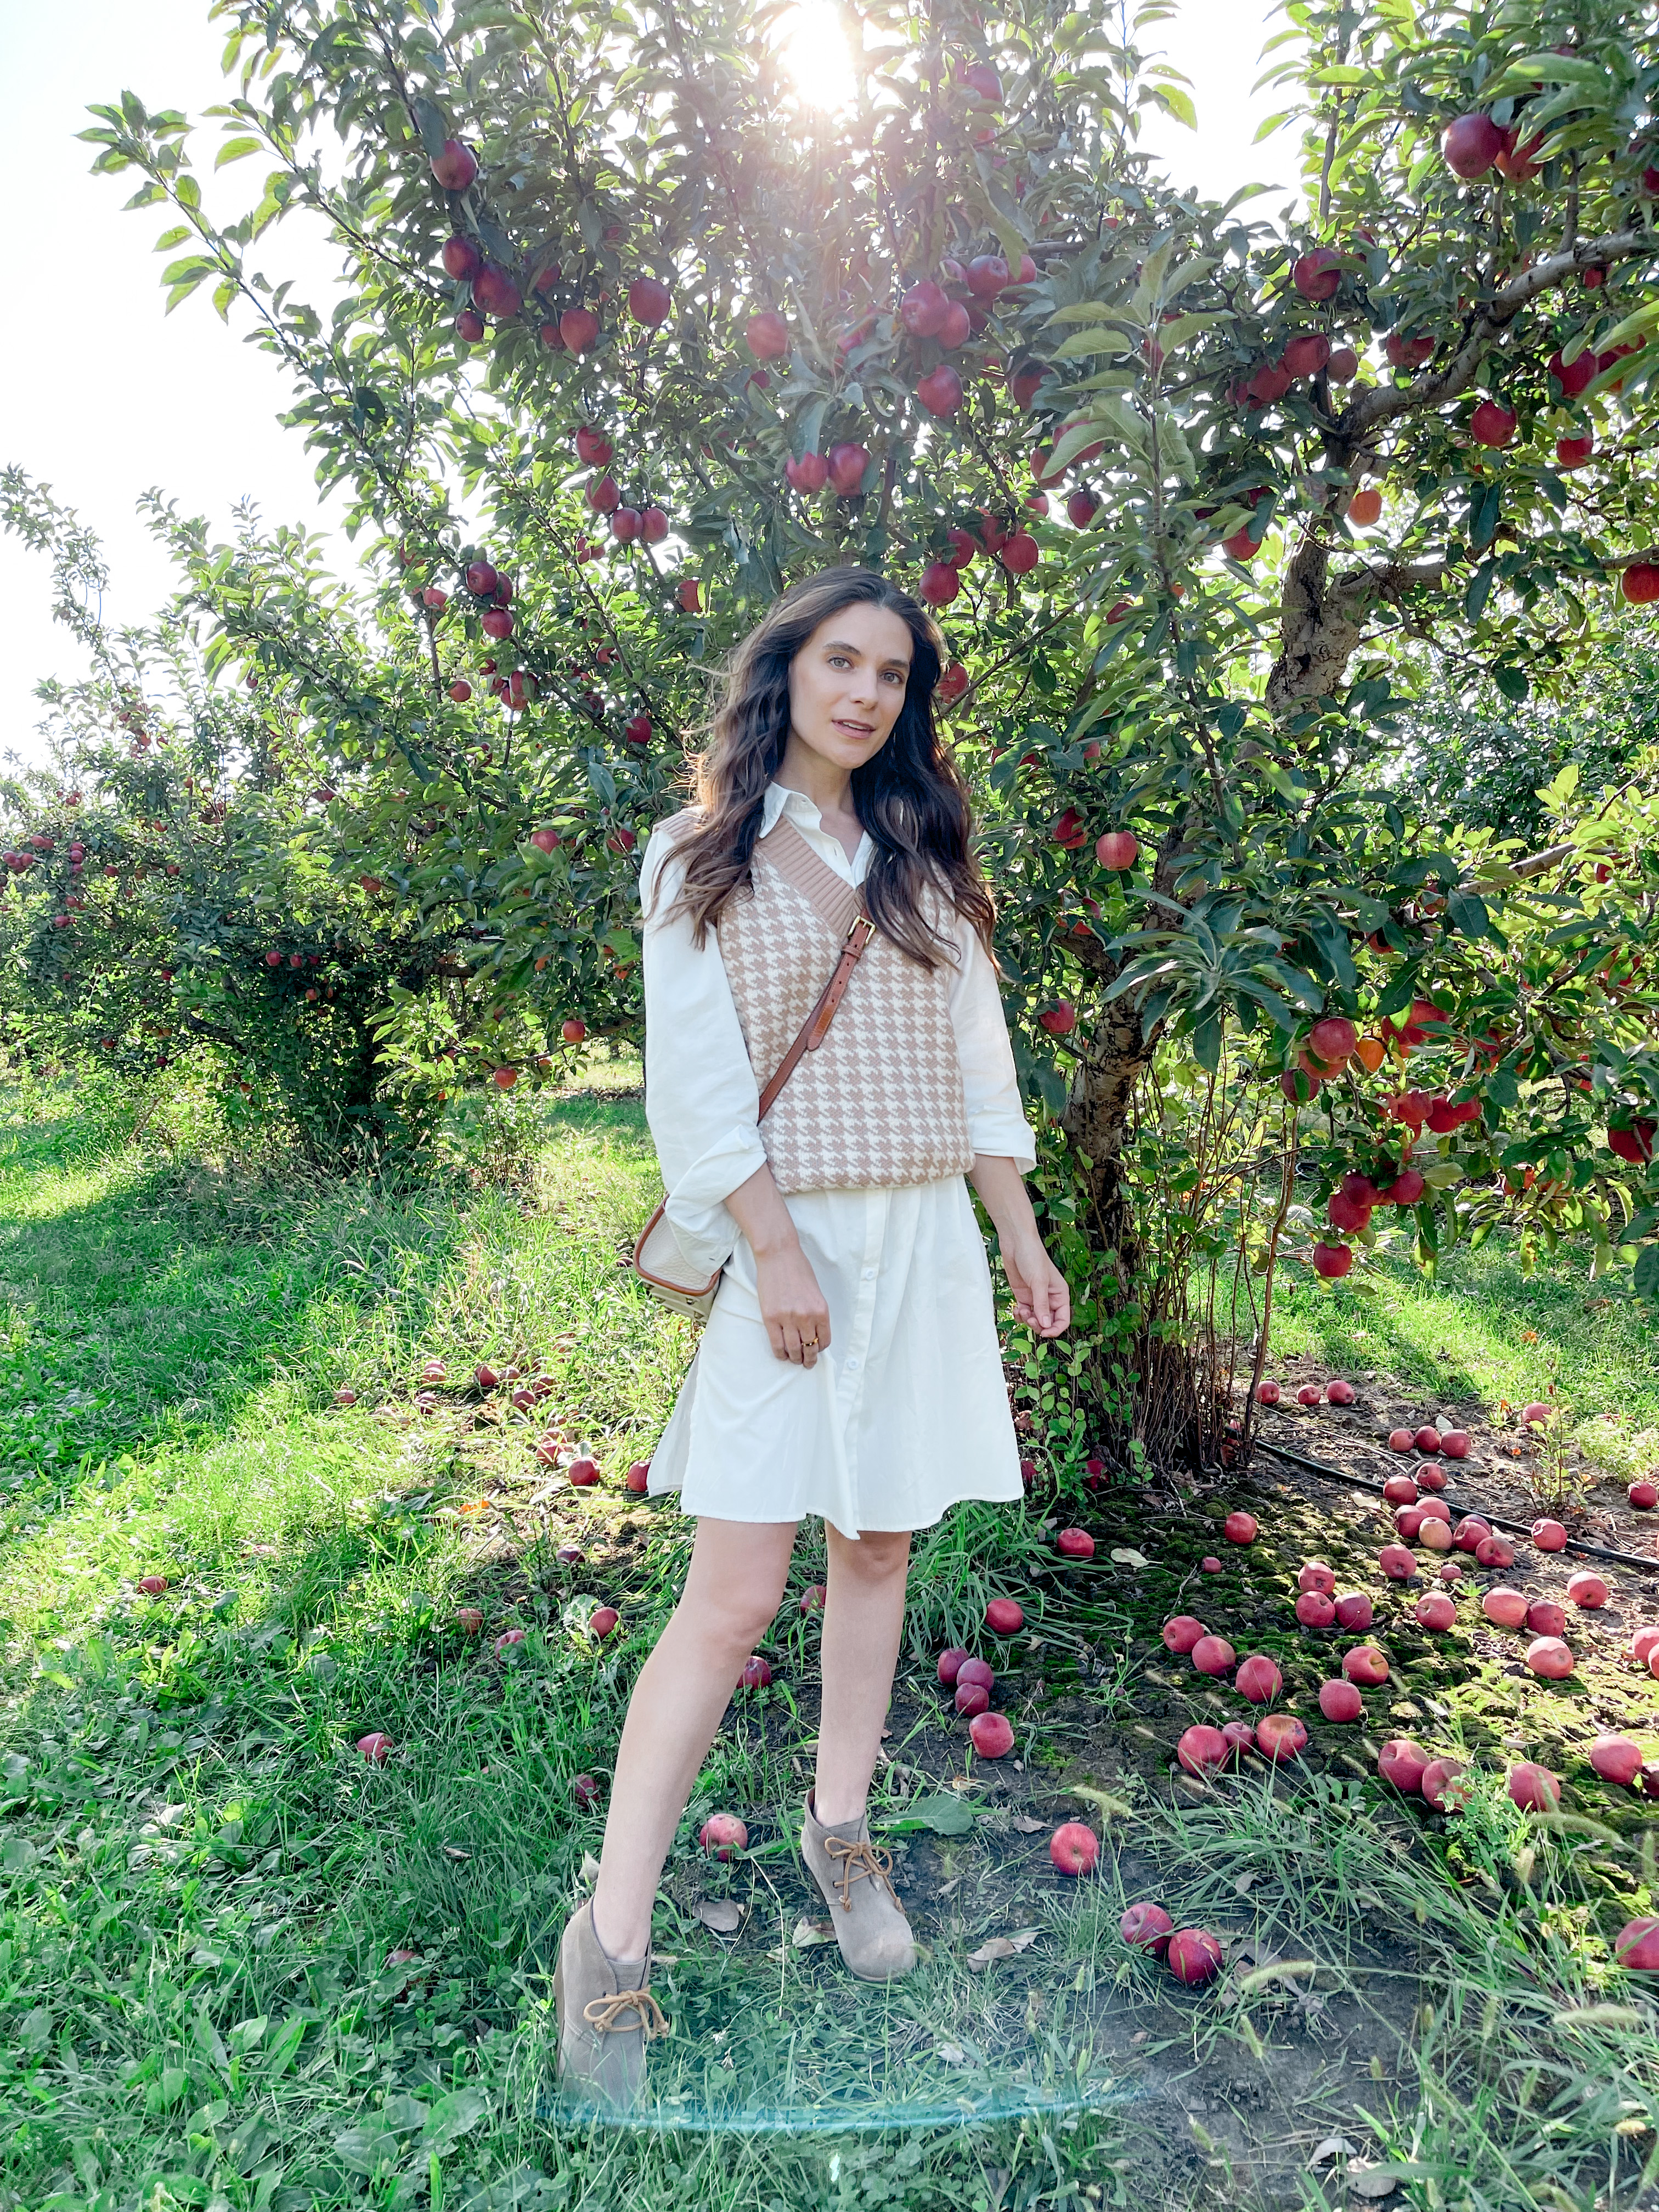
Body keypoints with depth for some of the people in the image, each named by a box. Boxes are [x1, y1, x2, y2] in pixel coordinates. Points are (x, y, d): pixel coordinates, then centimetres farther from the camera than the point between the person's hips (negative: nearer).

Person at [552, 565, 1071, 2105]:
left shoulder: (922, 864, 15)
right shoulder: (700, 856, 2)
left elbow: (978, 1062, 14)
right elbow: (695, 1076, -7)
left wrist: (1021, 1237, 10)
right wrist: (777, 1250, -14)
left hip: (923, 1244, 5)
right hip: (779, 1249, -4)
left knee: (876, 1554, 12)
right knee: (733, 1598, -7)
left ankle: (839, 1833, 32)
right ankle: (609, 1946, 5)